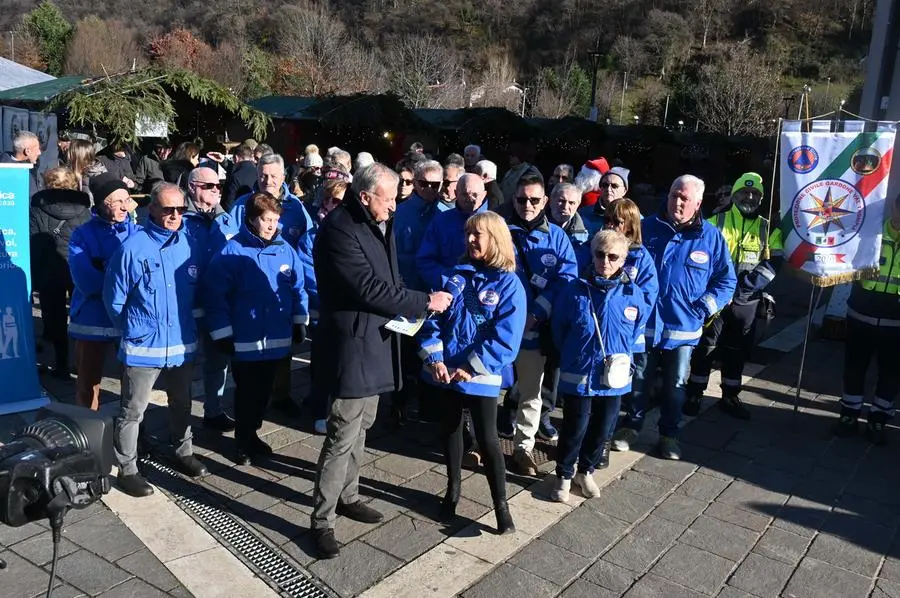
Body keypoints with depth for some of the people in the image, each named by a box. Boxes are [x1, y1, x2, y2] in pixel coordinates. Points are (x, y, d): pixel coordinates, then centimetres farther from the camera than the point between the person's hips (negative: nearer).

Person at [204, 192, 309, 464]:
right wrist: (222, 333, -13)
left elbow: (297, 287, 10)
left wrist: (300, 321, 9)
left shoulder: (285, 249, 1)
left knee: (263, 391, 18)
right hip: (245, 340, -4)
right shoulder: (233, 251, -12)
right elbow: (215, 293, -12)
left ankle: (252, 433, 38)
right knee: (247, 392, 9)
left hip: (277, 338, 5)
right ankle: (243, 441, 28)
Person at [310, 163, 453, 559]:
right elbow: (369, 288, -24)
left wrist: (415, 303, 0)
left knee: (361, 426, 19)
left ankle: (347, 496, 35)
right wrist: (425, 302, -18)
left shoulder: (379, 224, 9)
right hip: (352, 344, -9)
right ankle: (322, 520, 8)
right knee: (343, 435, -4)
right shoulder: (339, 229, -19)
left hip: (375, 340, 9)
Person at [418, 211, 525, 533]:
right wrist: (434, 358, -12)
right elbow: (432, 318, 1)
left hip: (481, 376, -4)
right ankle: (452, 490, 36)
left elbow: (505, 338, -14)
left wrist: (470, 368, -17)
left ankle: (501, 505, 15)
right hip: (444, 371, 4)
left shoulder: (509, 284, -9)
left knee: (487, 438, 1)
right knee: (450, 430, 17)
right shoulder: (452, 276, 4)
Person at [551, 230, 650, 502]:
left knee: (603, 428, 15)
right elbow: (558, 329, 3)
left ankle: (586, 471, 37)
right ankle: (564, 476, 26)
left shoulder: (633, 294, -7)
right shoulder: (575, 290, -11)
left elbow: (637, 330, 10)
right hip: (578, 375, -2)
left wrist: (620, 355, 7)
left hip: (614, 377, 3)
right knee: (575, 428, 5)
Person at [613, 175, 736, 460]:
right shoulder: (647, 227, -1)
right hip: (643, 322, 0)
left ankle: (669, 434, 31)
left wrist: (703, 308, -9)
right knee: (637, 380, 13)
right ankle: (631, 425, 32)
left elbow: (726, 280, 3)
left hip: (683, 327, 0)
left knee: (675, 385, 14)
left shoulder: (711, 237, -3)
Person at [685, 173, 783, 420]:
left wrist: (743, 286, -17)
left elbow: (772, 264, -5)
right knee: (704, 346, 1)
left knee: (737, 350, 11)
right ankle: (694, 395, 13)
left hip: (746, 302, 2)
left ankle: (730, 397, 25)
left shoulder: (769, 230, 5)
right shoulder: (715, 222, 1)